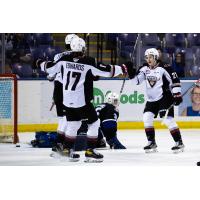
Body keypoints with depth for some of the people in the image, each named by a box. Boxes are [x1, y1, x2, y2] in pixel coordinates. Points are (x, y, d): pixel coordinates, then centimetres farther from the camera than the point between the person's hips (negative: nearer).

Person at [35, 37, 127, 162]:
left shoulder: (64, 60, -2)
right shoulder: (88, 62, -14)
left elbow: (50, 68, 10)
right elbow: (106, 71, -12)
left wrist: (41, 64, 30)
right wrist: (121, 69, 1)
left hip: (67, 100, 5)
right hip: (82, 100, -5)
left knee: (73, 124, 22)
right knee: (94, 123, 7)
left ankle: (67, 149, 24)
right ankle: (90, 151, 1)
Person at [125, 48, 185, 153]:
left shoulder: (164, 68, -14)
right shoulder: (145, 69, 4)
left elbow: (175, 80, -13)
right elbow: (136, 80, 4)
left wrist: (177, 94, -15)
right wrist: (131, 72, -13)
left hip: (165, 97, -7)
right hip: (152, 99, 7)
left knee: (168, 119, -15)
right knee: (147, 118, -4)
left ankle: (179, 143, -7)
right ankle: (151, 143, 6)